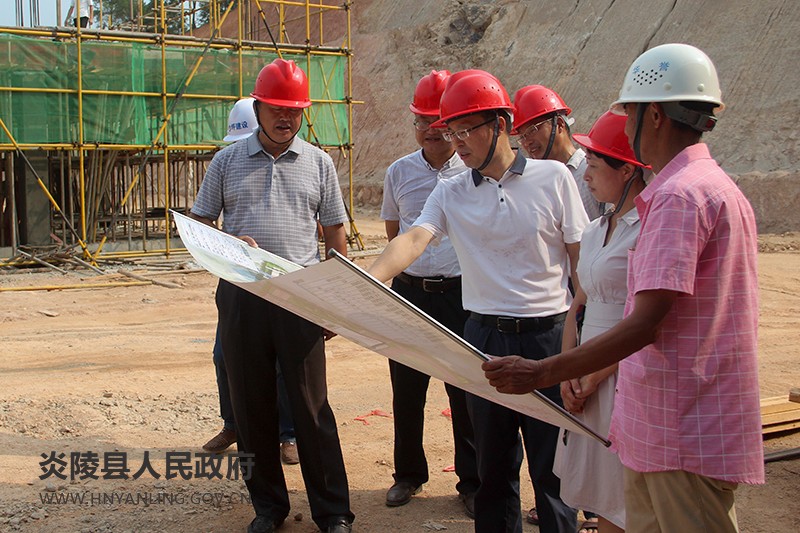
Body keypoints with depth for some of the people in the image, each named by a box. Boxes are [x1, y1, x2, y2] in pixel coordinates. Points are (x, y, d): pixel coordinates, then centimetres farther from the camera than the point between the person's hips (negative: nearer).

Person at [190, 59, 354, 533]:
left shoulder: (319, 163, 8)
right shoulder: (228, 161, 8)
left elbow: (335, 234, 10)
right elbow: (199, 224, 11)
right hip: (241, 297, 2)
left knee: (312, 405, 0)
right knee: (252, 404, 8)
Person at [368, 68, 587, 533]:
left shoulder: (553, 177, -3)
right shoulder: (451, 193, 3)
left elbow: (581, 259, 0)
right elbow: (414, 239, -14)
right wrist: (366, 280, -33)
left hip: (548, 335, -2)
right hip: (485, 337, 3)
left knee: (553, 464, 5)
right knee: (493, 462, 14)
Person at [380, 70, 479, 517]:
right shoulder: (400, 172, 6)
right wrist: (416, 256, 8)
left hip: (462, 292, -3)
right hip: (409, 291, 3)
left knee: (466, 391, 3)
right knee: (406, 390, 12)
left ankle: (472, 482, 20)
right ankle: (409, 474, 30)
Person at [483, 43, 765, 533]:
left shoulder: (681, 194, -18)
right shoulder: (719, 188, 15)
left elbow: (646, 324, -24)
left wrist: (542, 373, -22)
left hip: (686, 435, -10)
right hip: (659, 427, 10)